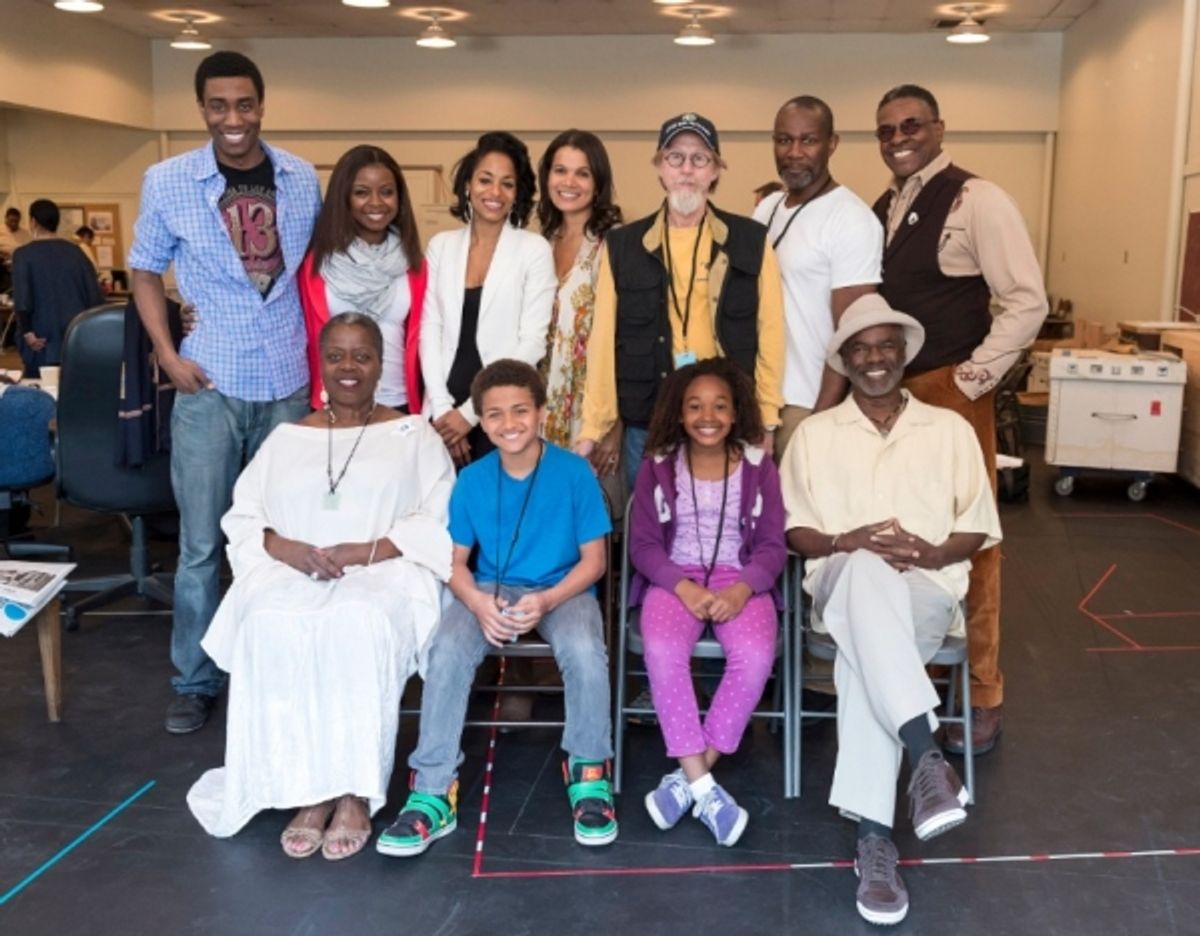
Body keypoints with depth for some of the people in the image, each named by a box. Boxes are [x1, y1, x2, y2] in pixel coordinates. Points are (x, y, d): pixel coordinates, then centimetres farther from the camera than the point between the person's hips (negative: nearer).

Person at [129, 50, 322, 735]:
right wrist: (167, 354, -4)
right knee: (201, 542, 3)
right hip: (209, 385, -2)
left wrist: (322, 355, 5)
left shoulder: (303, 180, 2)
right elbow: (146, 272, 7)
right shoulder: (167, 182, -3)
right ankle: (196, 681, 17)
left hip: (288, 384, 2)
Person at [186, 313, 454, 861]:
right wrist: (287, 548, -10)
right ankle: (309, 789, -19)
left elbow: (438, 523, 0)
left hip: (385, 573, -2)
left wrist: (365, 551, -14)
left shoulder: (413, 435, 12)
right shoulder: (286, 439, 20)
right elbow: (241, 519, 12)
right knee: (272, 631, -32)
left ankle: (354, 793, -23)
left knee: (360, 627, -36)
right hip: (292, 574, 3)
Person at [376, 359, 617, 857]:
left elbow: (593, 560, -5)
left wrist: (546, 601, -22)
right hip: (491, 591, 2)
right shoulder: (472, 480, -4)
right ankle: (433, 792, -18)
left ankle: (588, 774, -8)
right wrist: (479, 603, -20)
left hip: (562, 590, -2)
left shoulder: (574, 472, -10)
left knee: (584, 652, -33)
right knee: (447, 651, -28)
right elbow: (457, 562, 2)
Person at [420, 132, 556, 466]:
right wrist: (442, 407, -6)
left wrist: (472, 412, -10)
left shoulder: (535, 249, -2)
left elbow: (532, 342, -7)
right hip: (444, 414, 2)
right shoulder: (441, 245, 8)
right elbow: (429, 330, 5)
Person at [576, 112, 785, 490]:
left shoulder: (751, 241, 3)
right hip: (647, 427, 1)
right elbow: (605, 340, 4)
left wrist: (766, 423, 0)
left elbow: (769, 333, 3)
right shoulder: (623, 246, 5)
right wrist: (593, 429, 2)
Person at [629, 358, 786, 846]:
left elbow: (772, 546, 1)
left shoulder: (759, 467, 4)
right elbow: (643, 543, 0)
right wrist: (685, 587, -17)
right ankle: (704, 787, -23)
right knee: (662, 652, -32)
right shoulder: (657, 466, 4)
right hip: (674, 578, 0)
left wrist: (741, 589, -19)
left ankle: (686, 779, -17)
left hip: (740, 579, 0)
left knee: (756, 657, -30)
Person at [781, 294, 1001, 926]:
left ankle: (873, 834, -39)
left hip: (927, 592, 0)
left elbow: (978, 528, 11)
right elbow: (794, 531, 9)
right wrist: (843, 542, -13)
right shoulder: (815, 433, 14)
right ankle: (927, 756, -48)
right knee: (868, 571, -41)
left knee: (863, 654, -37)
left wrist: (931, 554, -10)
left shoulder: (950, 429, 14)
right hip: (843, 584, 0)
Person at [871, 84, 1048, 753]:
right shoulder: (881, 211, 14)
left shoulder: (977, 201, -8)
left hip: (950, 393, -7)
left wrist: (970, 380, -13)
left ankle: (982, 696, 13)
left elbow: (1027, 302, -13)